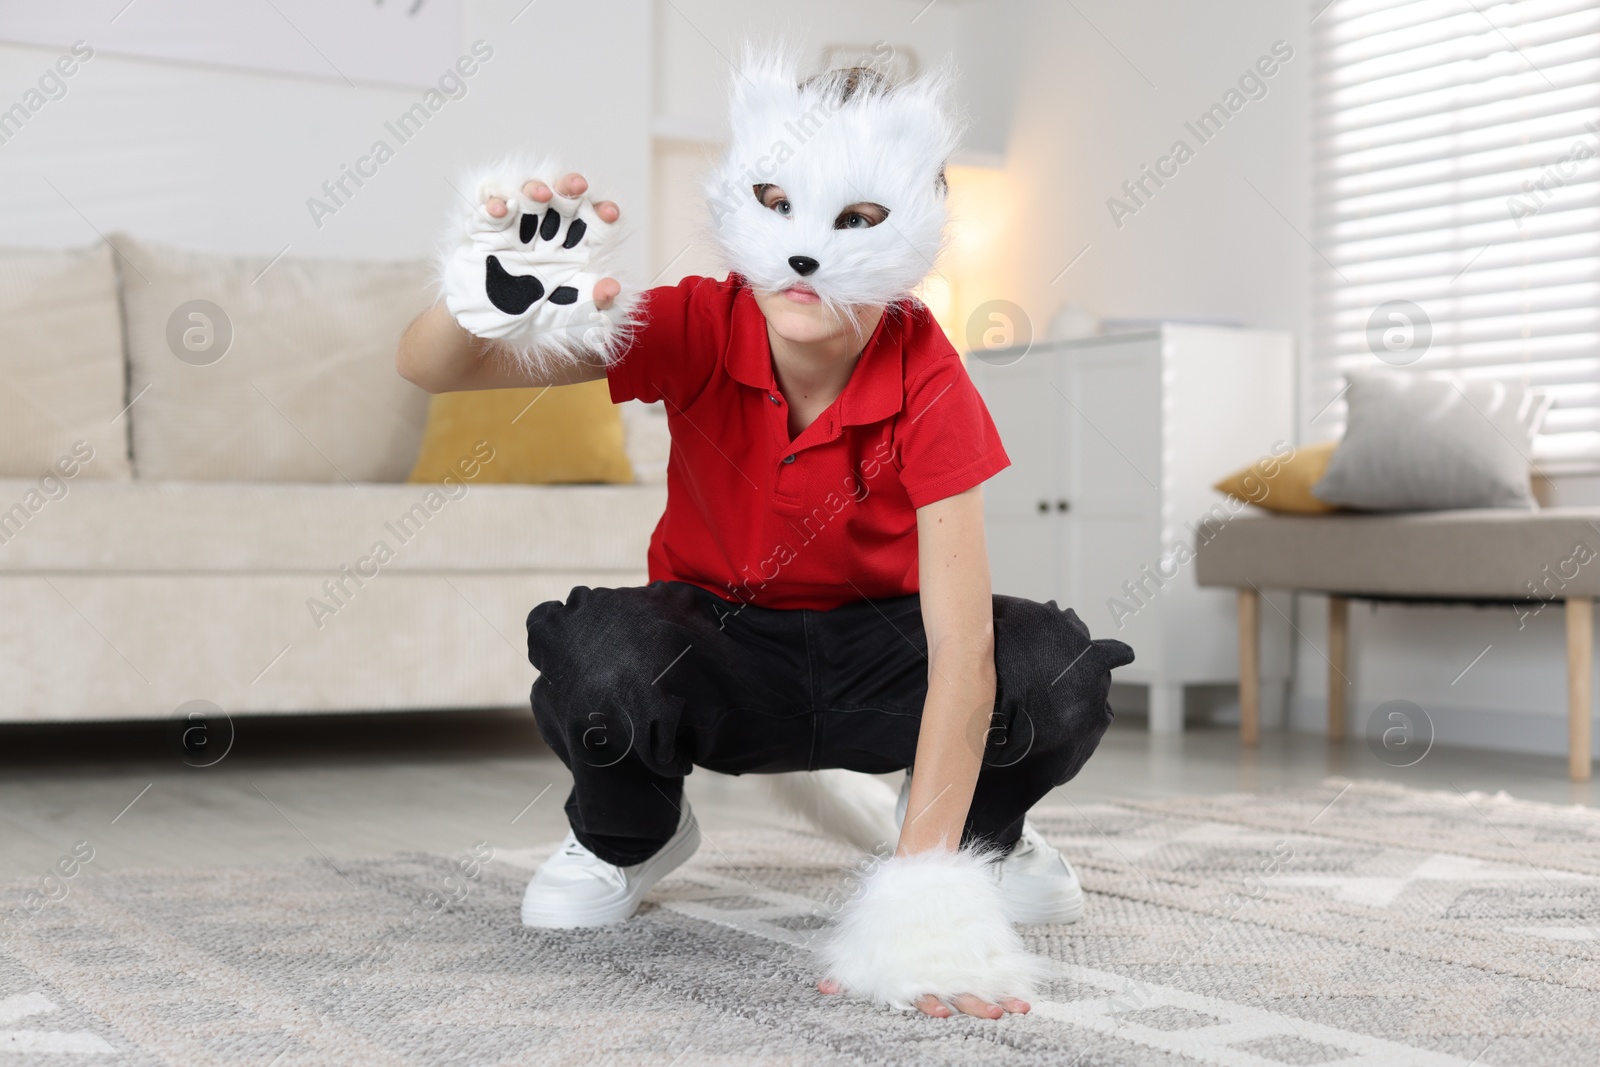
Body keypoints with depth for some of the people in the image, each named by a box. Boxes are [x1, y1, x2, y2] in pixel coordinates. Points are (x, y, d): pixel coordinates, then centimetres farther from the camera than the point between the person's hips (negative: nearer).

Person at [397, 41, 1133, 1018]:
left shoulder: (926, 380, -24)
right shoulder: (697, 330, -21)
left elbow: (962, 653, -34)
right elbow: (430, 372, -24)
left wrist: (921, 891, -45)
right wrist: (484, 303, -50)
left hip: (875, 656, 0)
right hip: (718, 653, 0)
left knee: (1062, 672, -31)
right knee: (594, 657, -36)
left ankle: (979, 833, 7)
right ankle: (629, 837, 2)